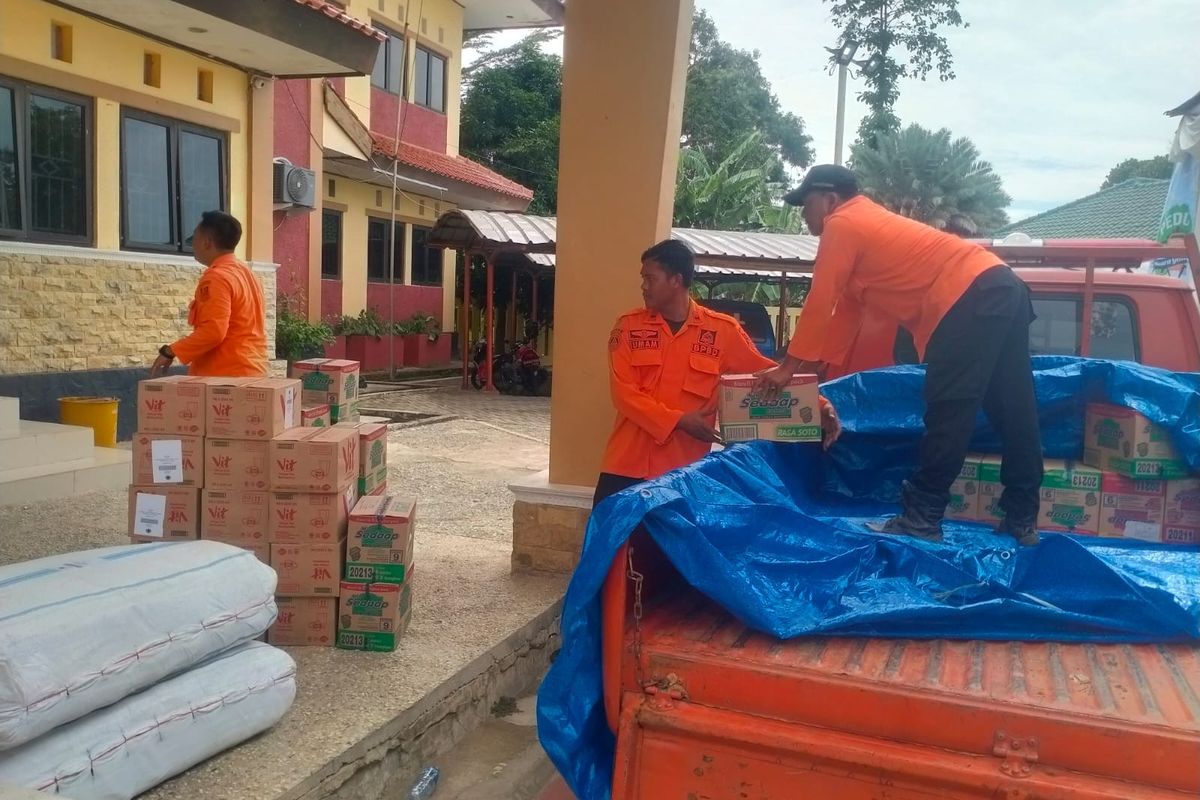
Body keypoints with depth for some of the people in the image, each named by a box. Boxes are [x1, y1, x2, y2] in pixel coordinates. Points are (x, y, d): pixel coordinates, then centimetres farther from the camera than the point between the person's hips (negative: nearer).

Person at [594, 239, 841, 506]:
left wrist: (817, 403, -11)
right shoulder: (629, 325, 1)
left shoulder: (722, 330, 0)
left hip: (685, 467, -1)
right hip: (628, 464, 1)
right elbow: (624, 392, -4)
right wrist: (678, 420, -16)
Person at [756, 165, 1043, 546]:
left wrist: (789, 366, 2)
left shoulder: (841, 225, -2)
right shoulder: (865, 224, 27)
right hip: (1001, 289, 10)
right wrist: (811, 368, 23)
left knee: (947, 413, -7)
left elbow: (819, 304, -5)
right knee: (1014, 412, 10)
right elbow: (846, 311, 25)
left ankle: (922, 518, -3)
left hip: (971, 298, -10)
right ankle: (1022, 520, 18)